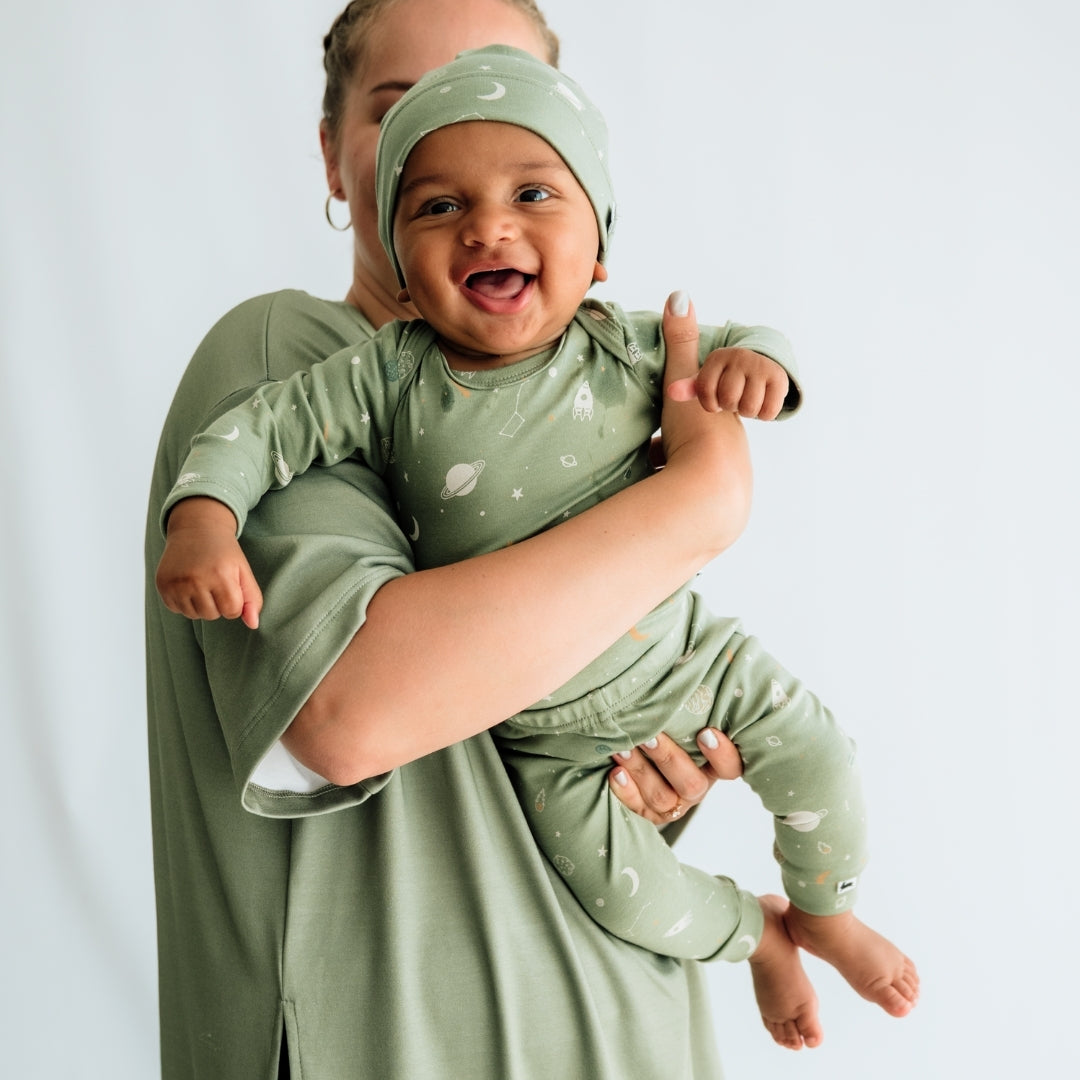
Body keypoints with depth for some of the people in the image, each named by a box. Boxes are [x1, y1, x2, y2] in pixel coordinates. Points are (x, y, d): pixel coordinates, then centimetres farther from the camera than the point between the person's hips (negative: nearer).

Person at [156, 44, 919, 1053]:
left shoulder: (622, 347, -10)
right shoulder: (390, 377, -17)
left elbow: (723, 342, 5)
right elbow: (256, 430, -14)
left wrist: (755, 360, -19)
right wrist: (203, 518, -32)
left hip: (680, 653, 2)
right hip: (548, 730, -1)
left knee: (816, 753, -3)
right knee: (622, 891, -10)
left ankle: (825, 916, 31)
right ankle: (755, 933, 26)